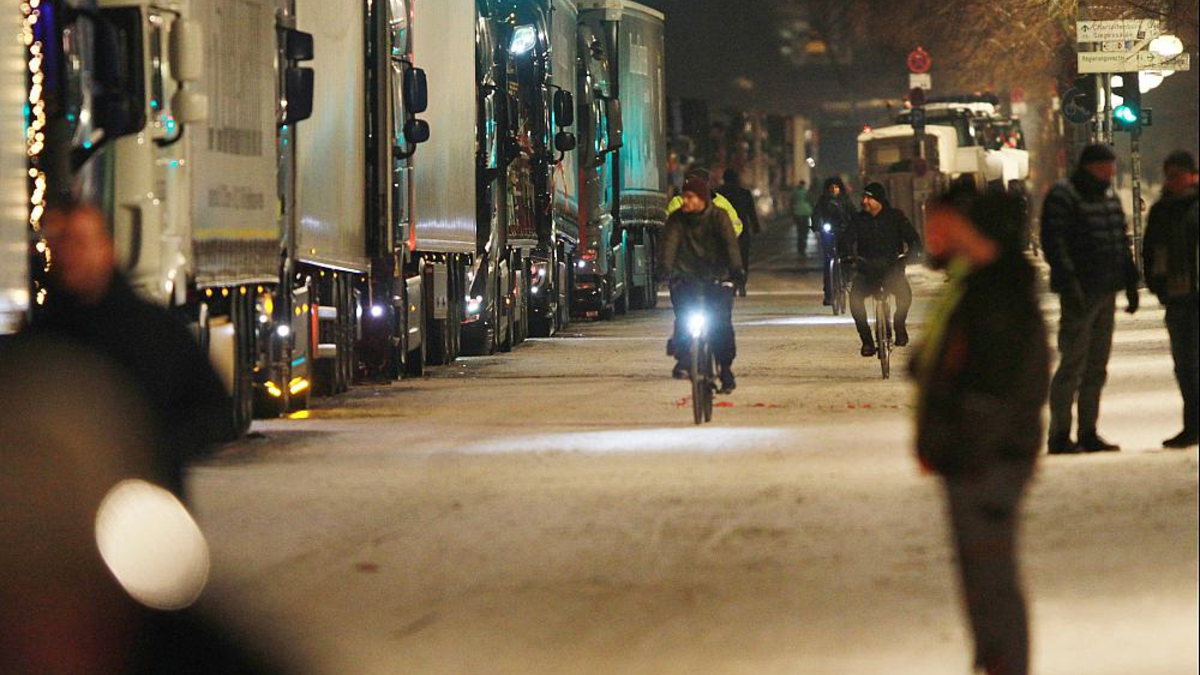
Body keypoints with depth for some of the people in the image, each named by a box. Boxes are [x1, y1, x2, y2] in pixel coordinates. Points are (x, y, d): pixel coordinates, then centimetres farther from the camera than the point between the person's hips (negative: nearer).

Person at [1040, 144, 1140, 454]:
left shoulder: (1110, 197, 17)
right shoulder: (1062, 197, -9)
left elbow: (1122, 240, 23)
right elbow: (1053, 243, -16)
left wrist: (1131, 282, 15)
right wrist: (1070, 285, -23)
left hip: (1106, 294, 8)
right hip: (1080, 294, -8)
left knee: (1097, 368, 10)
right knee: (1073, 364, -8)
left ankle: (1088, 434, 16)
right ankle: (1060, 436, -5)